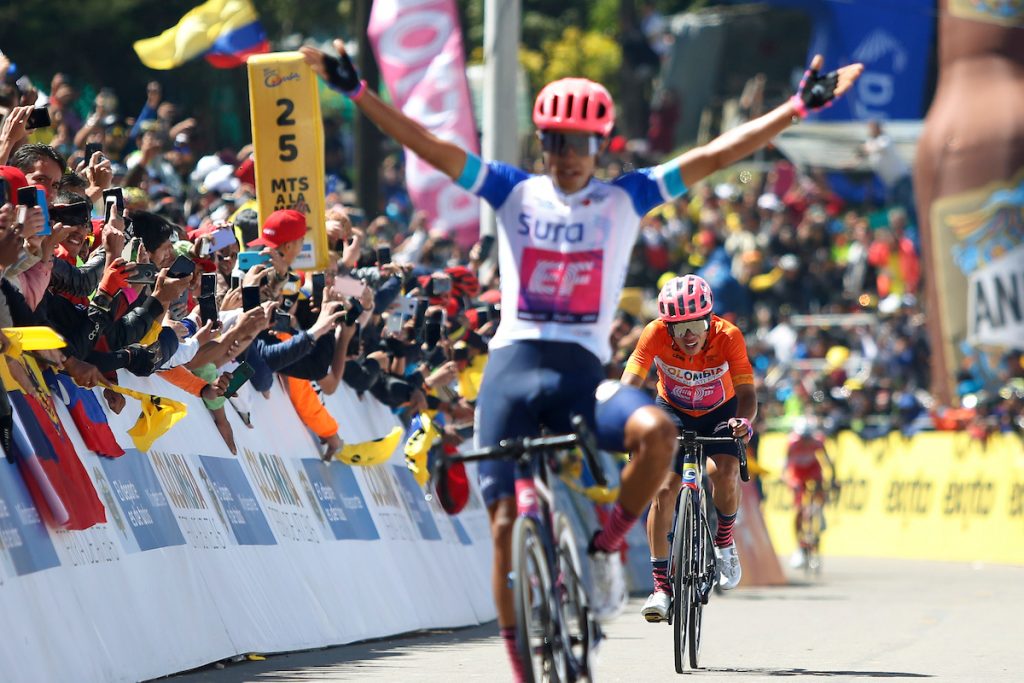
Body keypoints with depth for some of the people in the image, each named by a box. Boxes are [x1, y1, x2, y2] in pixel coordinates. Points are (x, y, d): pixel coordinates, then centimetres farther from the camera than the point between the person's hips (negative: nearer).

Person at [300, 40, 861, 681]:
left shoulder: (625, 199, 8)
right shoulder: (514, 192, 8)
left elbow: (715, 155, 3)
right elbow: (429, 146, 1)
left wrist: (800, 106, -2)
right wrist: (357, 92, -7)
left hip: (585, 370, 0)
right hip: (514, 364, 0)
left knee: (657, 432, -30)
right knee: (506, 519, -5)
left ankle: (608, 545, -7)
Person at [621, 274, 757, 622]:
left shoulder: (728, 336, -30)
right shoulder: (655, 334, -28)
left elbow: (746, 392, -32)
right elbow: (630, 382, -33)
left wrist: (745, 421, -54)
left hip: (719, 412, -1)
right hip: (673, 411, 1)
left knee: (725, 472, -27)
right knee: (664, 487, -17)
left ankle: (725, 538, 4)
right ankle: (661, 584, -10)